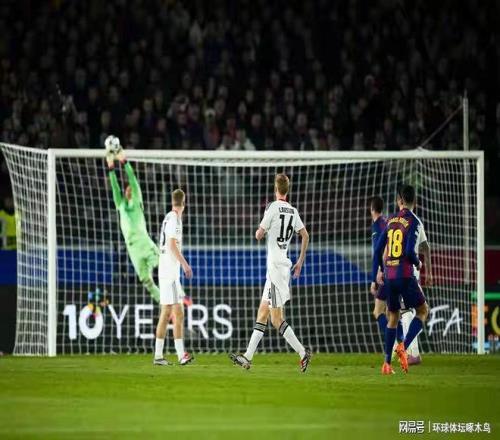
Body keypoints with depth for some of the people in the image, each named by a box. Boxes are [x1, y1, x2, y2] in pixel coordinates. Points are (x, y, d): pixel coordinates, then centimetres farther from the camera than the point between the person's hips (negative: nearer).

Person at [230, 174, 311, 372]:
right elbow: (305, 236, 9)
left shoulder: (273, 208, -11)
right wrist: (300, 262, 17)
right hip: (284, 264, 8)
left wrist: (260, 229, 16)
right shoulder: (293, 211, 8)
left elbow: (259, 235, -8)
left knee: (276, 319, -8)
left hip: (275, 265, -8)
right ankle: (248, 357, 14)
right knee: (262, 313, 11)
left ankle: (303, 352, -14)